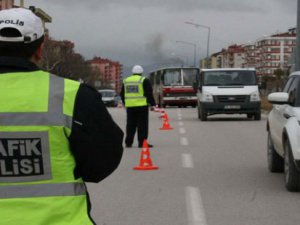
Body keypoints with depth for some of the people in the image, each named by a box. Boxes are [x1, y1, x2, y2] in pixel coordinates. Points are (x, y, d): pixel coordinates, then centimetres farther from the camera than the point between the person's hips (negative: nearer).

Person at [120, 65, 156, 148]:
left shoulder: (126, 81, 12)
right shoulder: (144, 80, -3)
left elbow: (122, 94, 18)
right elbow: (149, 94, -7)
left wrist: (125, 104, 29)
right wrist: (152, 104, -1)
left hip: (129, 106, 5)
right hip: (141, 106, -5)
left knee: (130, 125, 10)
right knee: (142, 125, -2)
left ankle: (128, 142, 10)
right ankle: (142, 142, -5)